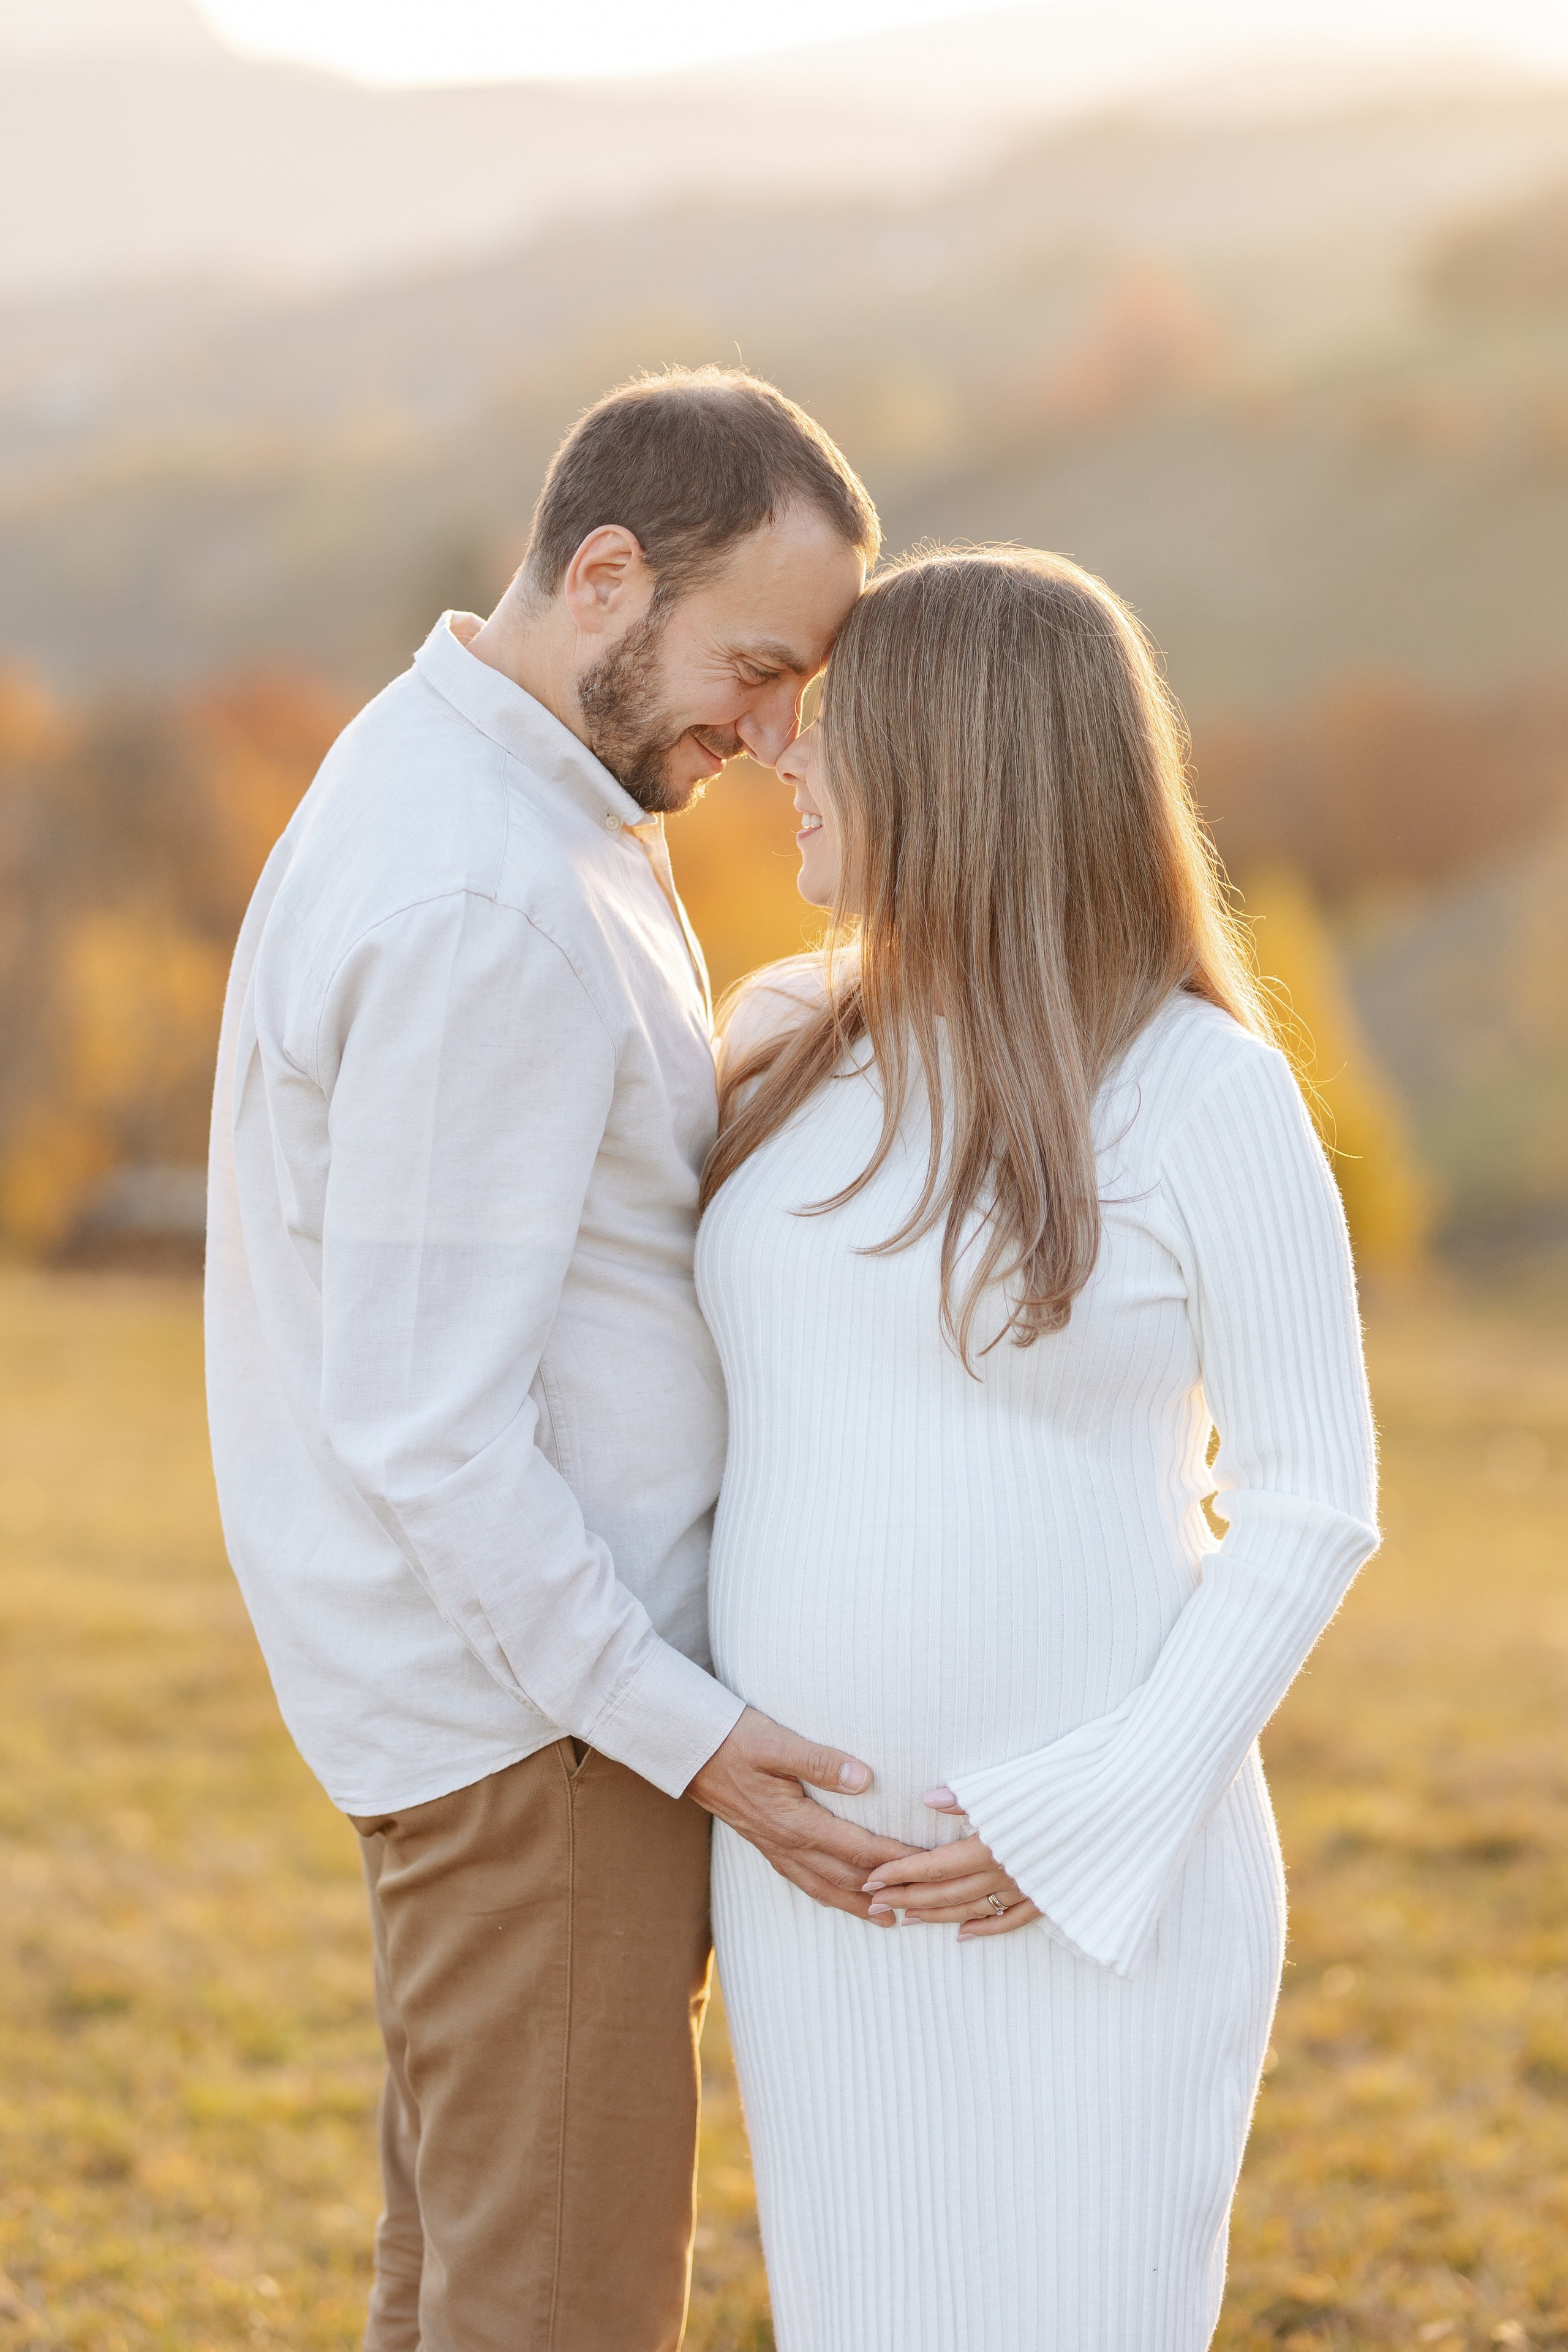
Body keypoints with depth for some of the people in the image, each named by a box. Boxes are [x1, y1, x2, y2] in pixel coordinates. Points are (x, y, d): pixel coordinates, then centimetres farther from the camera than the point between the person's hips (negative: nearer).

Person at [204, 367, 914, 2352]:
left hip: (549, 1650, 10)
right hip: (534, 1717, -10)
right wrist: (682, 1737, -20)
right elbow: (418, 1427, -25)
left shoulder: (455, 796, 8)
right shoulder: (482, 914, -26)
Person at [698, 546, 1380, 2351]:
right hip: (826, 1857, 6)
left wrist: (1097, 1823, -18)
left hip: (1092, 1873, -6)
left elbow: (1309, 1509, -11)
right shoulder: (791, 1047, 3)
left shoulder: (1211, 1095, -14)